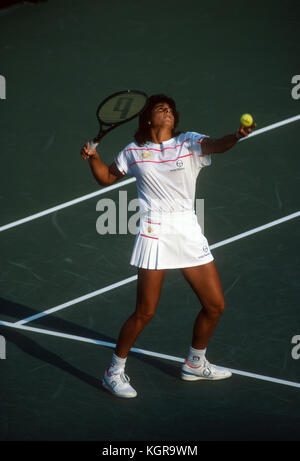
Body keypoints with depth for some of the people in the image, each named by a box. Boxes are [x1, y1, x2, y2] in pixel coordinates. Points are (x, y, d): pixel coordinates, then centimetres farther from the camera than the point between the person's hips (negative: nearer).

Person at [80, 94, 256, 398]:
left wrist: (236, 136, -39)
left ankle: (195, 364, 31)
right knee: (144, 313, -7)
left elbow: (216, 145, -17)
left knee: (215, 305, 7)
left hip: (189, 233, 3)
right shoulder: (133, 152, 6)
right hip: (155, 233, -3)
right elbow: (107, 178, 20)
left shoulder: (189, 142, 4)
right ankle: (114, 372, 12)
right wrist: (93, 158, 0)